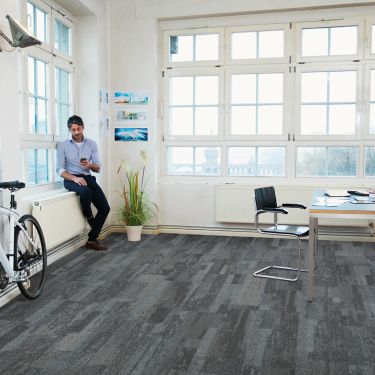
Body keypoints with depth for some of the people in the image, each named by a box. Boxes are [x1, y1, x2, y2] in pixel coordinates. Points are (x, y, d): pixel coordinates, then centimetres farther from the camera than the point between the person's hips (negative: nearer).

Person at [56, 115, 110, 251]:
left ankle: (92, 240, -1)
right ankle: (89, 218, -7)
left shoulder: (92, 144, 8)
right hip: (71, 179, -3)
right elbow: (60, 170, -4)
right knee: (85, 191, -38)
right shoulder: (63, 145, 0)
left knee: (105, 208, -14)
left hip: (88, 178, 4)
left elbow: (98, 168, 5)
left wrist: (90, 165, -19)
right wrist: (74, 178, -22)